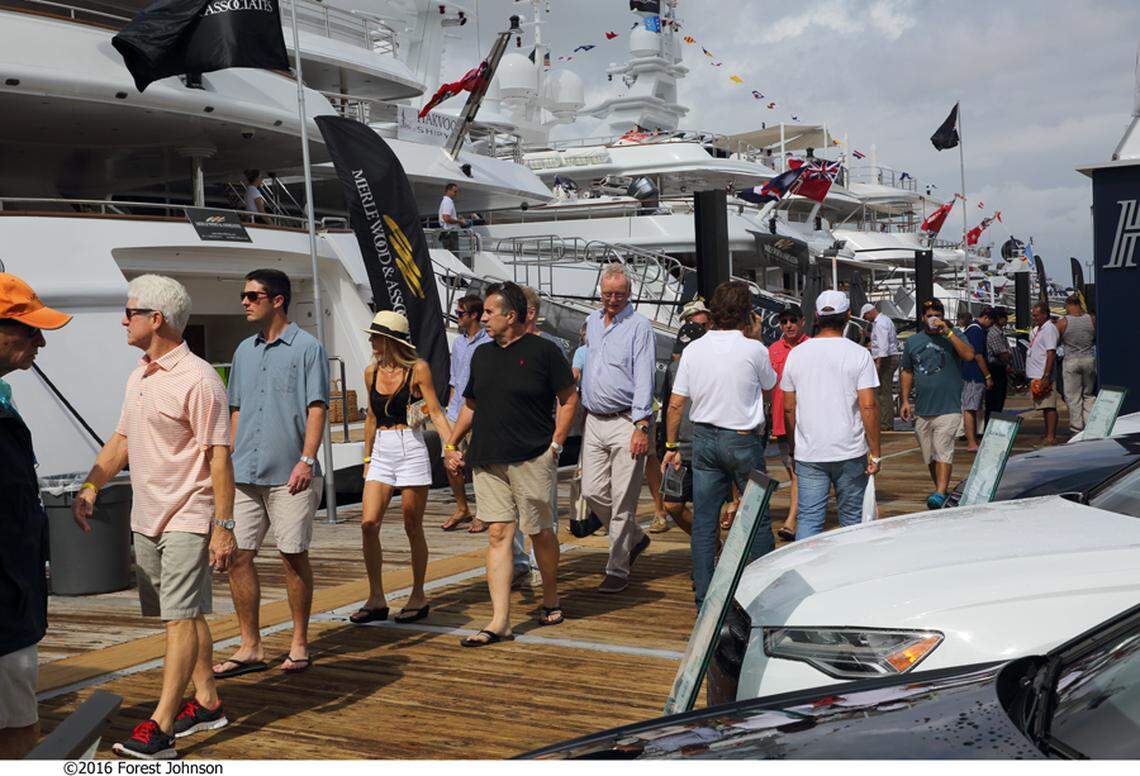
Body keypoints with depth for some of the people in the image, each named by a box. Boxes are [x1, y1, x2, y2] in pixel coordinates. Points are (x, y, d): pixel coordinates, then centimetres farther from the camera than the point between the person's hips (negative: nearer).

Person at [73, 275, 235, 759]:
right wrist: (90, 487, 5)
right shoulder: (138, 377, 12)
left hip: (188, 519, -9)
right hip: (146, 517, 9)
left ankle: (160, 727, -7)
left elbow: (219, 457, -18)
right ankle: (207, 702, 25)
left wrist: (224, 527, -20)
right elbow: (121, 440, 19)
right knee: (184, 614, 14)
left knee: (181, 617, -7)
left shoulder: (197, 379, -16)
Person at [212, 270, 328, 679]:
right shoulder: (244, 351, 15)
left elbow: (316, 407, -8)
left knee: (294, 556, 3)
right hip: (244, 474, 6)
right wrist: (229, 458, 13)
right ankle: (250, 647, 13)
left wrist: (306, 460, -17)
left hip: (289, 476, -6)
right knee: (238, 557, 3)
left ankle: (300, 644, 16)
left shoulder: (307, 347, -3)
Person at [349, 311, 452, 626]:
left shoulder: (418, 369, -6)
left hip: (411, 450, -4)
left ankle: (418, 597, 17)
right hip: (381, 453, 5)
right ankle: (376, 599, 2)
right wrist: (367, 457, 22)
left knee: (413, 528, 3)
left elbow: (436, 413, -6)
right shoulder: (372, 372, 8)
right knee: (368, 524, -7)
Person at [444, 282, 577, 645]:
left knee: (540, 531, 5)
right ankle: (499, 621, -2)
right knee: (498, 534, -1)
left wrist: (555, 444, -6)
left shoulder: (544, 351, -2)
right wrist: (451, 444, 15)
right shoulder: (482, 355, 15)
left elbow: (569, 399, 0)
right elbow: (471, 405, 23)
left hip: (532, 458, -5)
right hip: (487, 459, 5)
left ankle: (551, 600, 29)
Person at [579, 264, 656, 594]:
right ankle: (634, 537, 28)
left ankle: (617, 569, 5)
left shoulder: (639, 325, -5)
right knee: (593, 491, 5)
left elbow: (644, 378, -11)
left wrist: (641, 425, -18)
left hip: (625, 422, -6)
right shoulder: (592, 321, 15)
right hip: (594, 421, 6)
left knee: (622, 499, -4)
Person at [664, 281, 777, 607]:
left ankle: (704, 598, 9)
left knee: (703, 520, 6)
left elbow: (676, 403, 0)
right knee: (758, 515, 12)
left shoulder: (693, 350, -1)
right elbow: (769, 386, 9)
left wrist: (671, 445, 9)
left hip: (703, 439, 3)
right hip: (743, 439, -3)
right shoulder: (754, 350, -11)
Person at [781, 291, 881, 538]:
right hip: (850, 452, -1)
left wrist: (793, 448, 17)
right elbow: (868, 405, -10)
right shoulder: (858, 354, -5)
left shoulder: (796, 354, 3)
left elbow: (788, 408, 7)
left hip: (807, 453, 2)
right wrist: (875, 452, -5)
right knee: (852, 518, 12)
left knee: (808, 519, 1)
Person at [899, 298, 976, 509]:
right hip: (922, 410, 5)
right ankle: (940, 490, 23)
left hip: (948, 407, -4)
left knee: (943, 451, -15)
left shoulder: (953, 336, 3)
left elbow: (969, 355, -16)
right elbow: (907, 372, 18)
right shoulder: (913, 341, 14)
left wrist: (947, 332, -19)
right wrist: (905, 400, 10)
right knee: (929, 456, 10)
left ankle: (940, 493, -19)